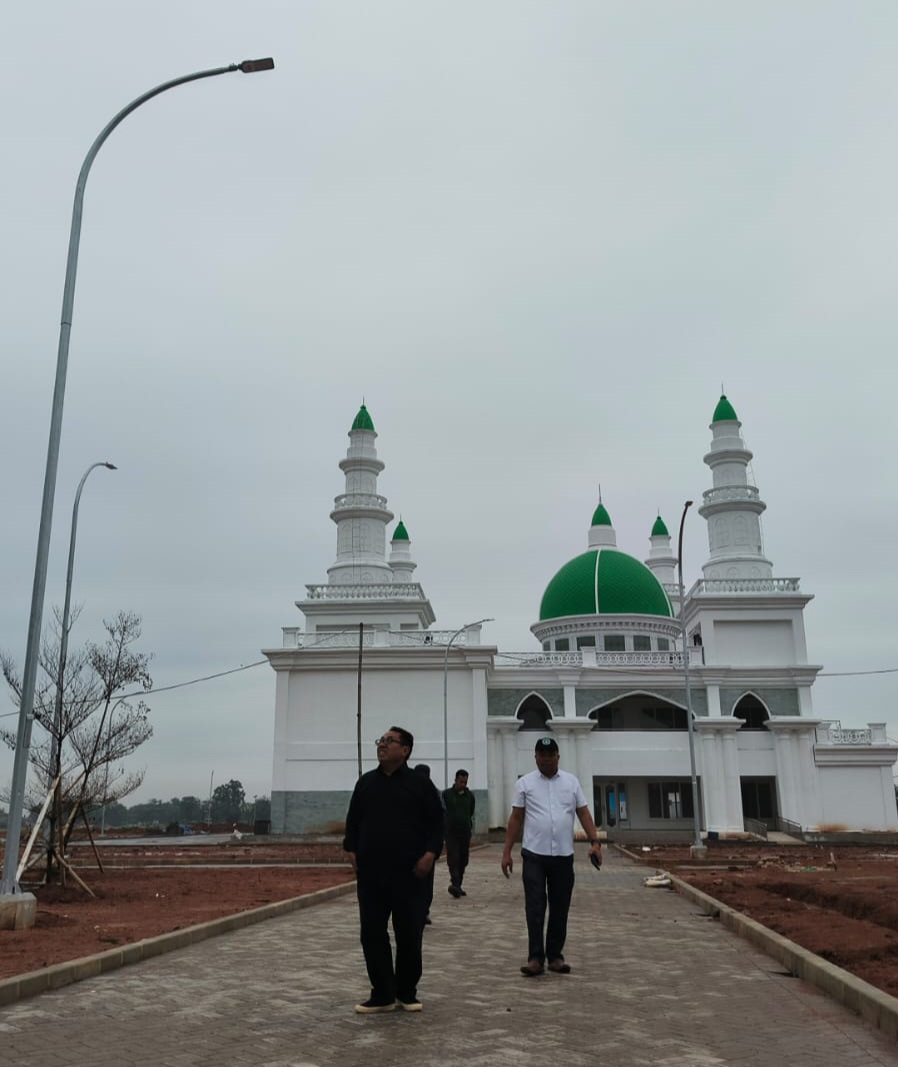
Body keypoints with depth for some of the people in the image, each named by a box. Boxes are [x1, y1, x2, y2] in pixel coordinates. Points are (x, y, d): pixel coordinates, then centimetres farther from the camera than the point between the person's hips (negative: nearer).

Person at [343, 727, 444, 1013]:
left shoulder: (420, 784, -1)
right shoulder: (365, 782, 10)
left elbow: (436, 822, -2)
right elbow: (353, 821, 14)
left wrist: (430, 853, -12)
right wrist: (351, 850, 2)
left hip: (409, 873, -3)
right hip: (370, 872, 3)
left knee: (410, 935, 5)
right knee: (372, 934, 4)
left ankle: (407, 993, 21)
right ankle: (382, 994, 16)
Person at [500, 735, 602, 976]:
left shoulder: (571, 781, 6)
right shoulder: (525, 783, 0)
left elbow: (584, 813, 5)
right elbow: (516, 819, 1)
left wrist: (595, 842, -8)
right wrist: (507, 852, -2)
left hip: (563, 856, 2)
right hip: (534, 855, -2)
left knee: (560, 910, 9)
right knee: (535, 909, -4)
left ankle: (555, 956, 19)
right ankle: (535, 958, 1)